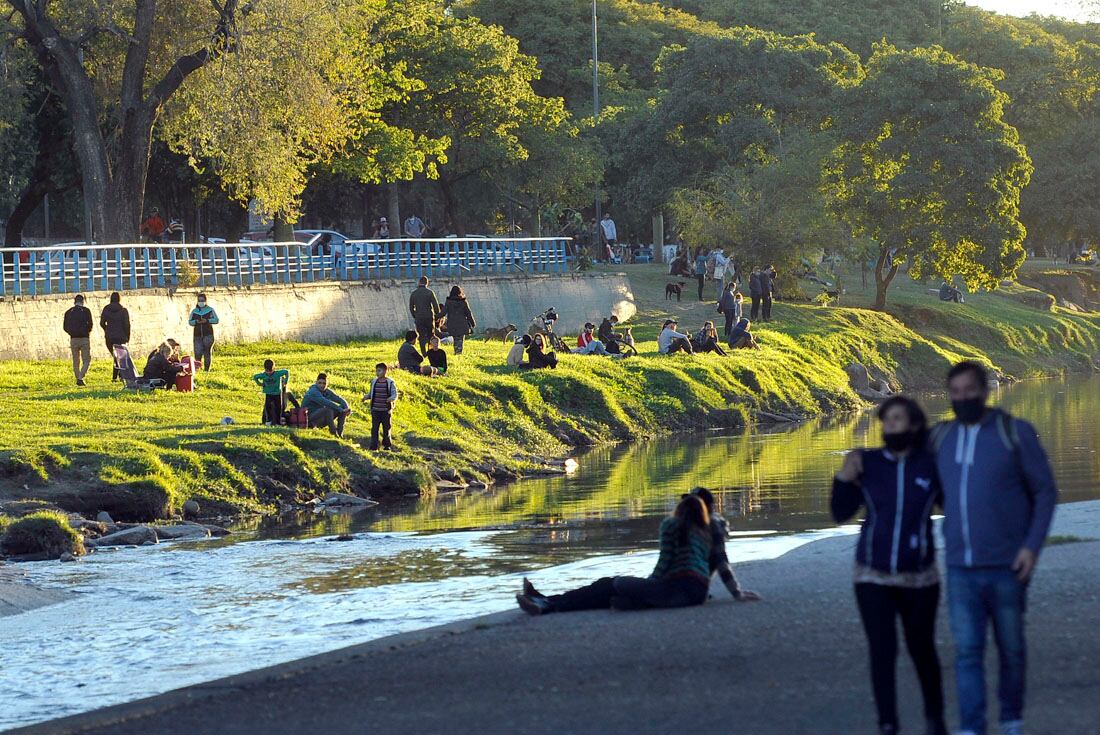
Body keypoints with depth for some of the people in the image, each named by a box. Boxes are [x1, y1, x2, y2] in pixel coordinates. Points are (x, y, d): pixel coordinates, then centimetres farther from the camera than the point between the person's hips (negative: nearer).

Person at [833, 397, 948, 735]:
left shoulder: (931, 465, -6)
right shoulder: (868, 463, -5)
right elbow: (840, 513, -3)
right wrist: (845, 477, -18)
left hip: (918, 578, 0)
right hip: (873, 578, 0)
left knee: (922, 650, 14)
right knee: (882, 652, -9)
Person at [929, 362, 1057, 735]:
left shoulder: (1016, 432, -8)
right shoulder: (941, 437, 5)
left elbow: (1045, 491, -5)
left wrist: (1033, 545, -15)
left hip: (1008, 565, -3)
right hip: (961, 568, 3)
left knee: (1010, 648, 9)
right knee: (967, 651, -6)